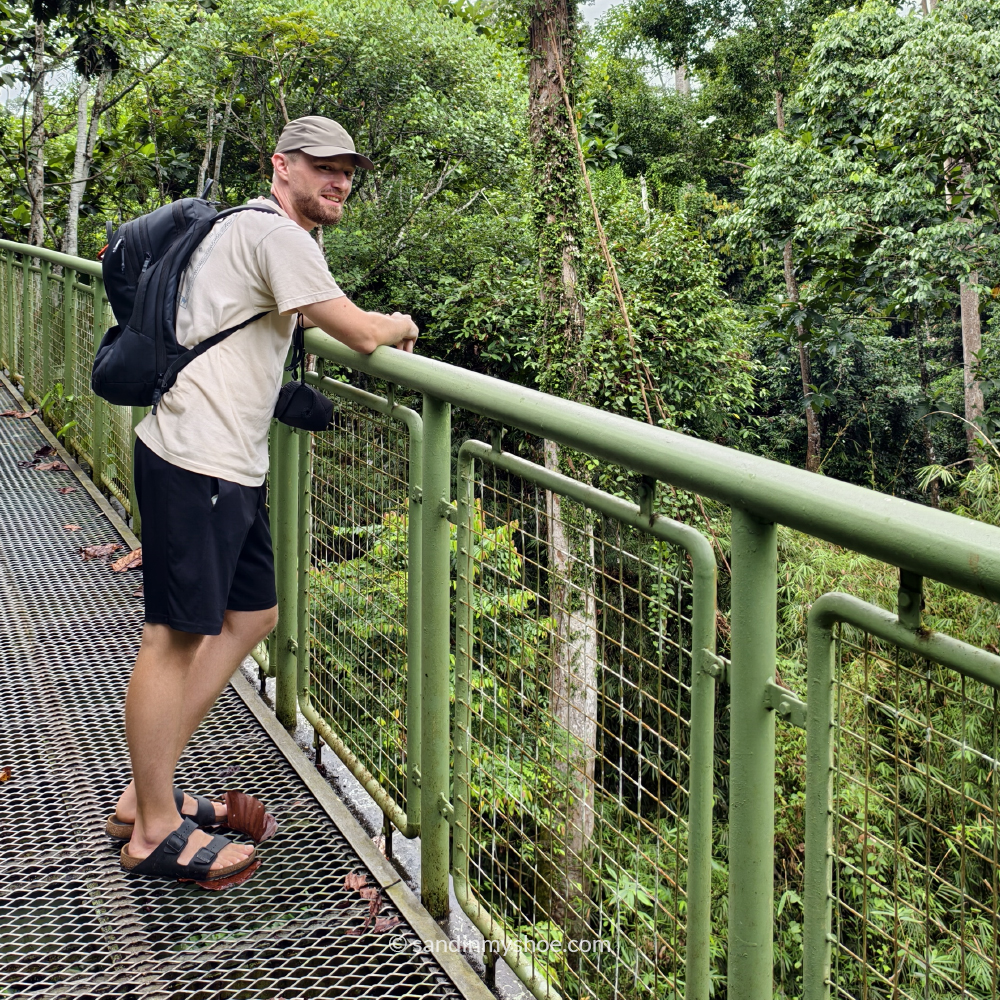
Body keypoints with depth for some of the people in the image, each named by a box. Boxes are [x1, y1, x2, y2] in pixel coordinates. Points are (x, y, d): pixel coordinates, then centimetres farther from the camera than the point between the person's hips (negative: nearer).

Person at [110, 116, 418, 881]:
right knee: (178, 634, -5)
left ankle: (147, 794, 22)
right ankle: (155, 831, 5)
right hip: (197, 459, -11)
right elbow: (362, 335, -14)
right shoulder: (274, 233, -12)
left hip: (232, 462, 11)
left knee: (252, 615, 15)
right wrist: (401, 324, 8)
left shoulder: (252, 229, 20)